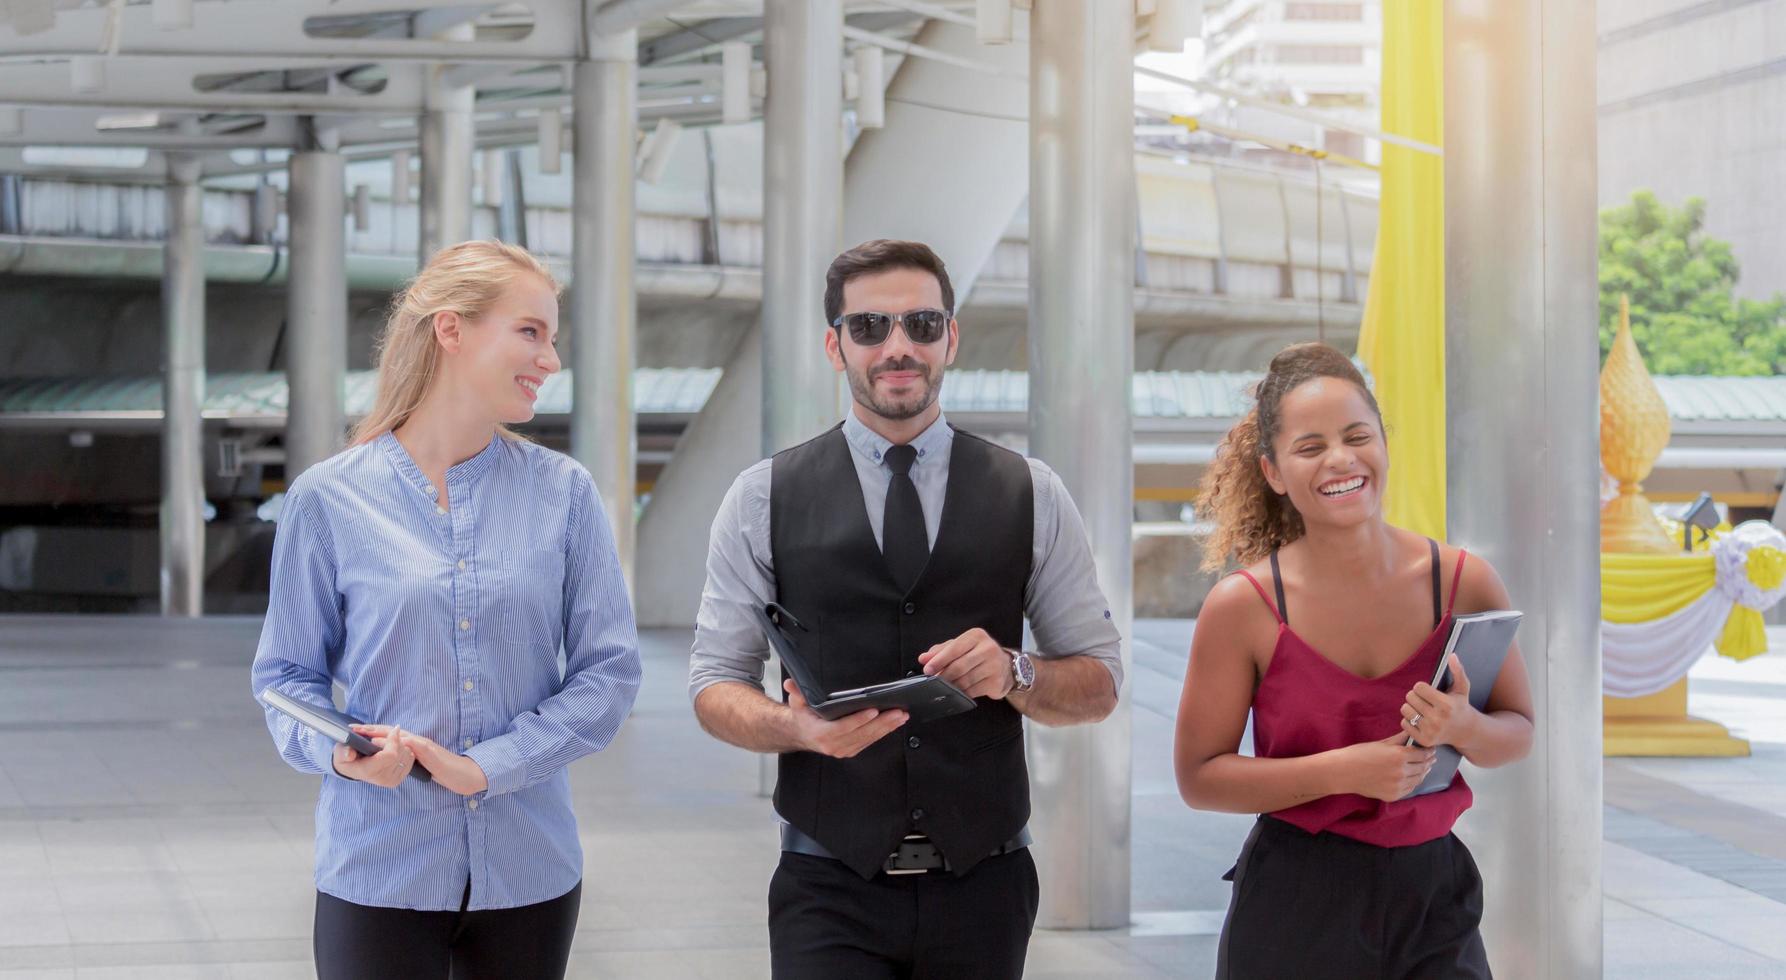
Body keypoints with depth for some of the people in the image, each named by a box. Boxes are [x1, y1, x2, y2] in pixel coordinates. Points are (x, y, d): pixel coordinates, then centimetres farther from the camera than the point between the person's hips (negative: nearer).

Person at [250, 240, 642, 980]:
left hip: (528, 870, 2)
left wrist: (489, 767, -11)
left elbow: (609, 668, 1)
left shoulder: (564, 493, 3)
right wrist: (337, 751, -17)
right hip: (379, 870, -2)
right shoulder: (327, 499, -1)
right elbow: (286, 673, 4)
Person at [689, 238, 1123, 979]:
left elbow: (1099, 684, 8)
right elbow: (715, 683, 4)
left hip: (983, 888, 1)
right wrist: (795, 726, -17)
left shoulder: (1032, 496, 5)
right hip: (831, 889, -1)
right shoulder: (764, 499, 3)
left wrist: (1014, 673, -14)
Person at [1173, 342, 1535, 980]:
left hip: (1432, 901, 2)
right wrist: (1344, 771, -17)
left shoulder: (1465, 582, -4)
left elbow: (1518, 733, 7)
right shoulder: (1242, 608, -9)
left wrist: (1463, 728, -16)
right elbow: (1197, 777, -6)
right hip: (1296, 912, -2)